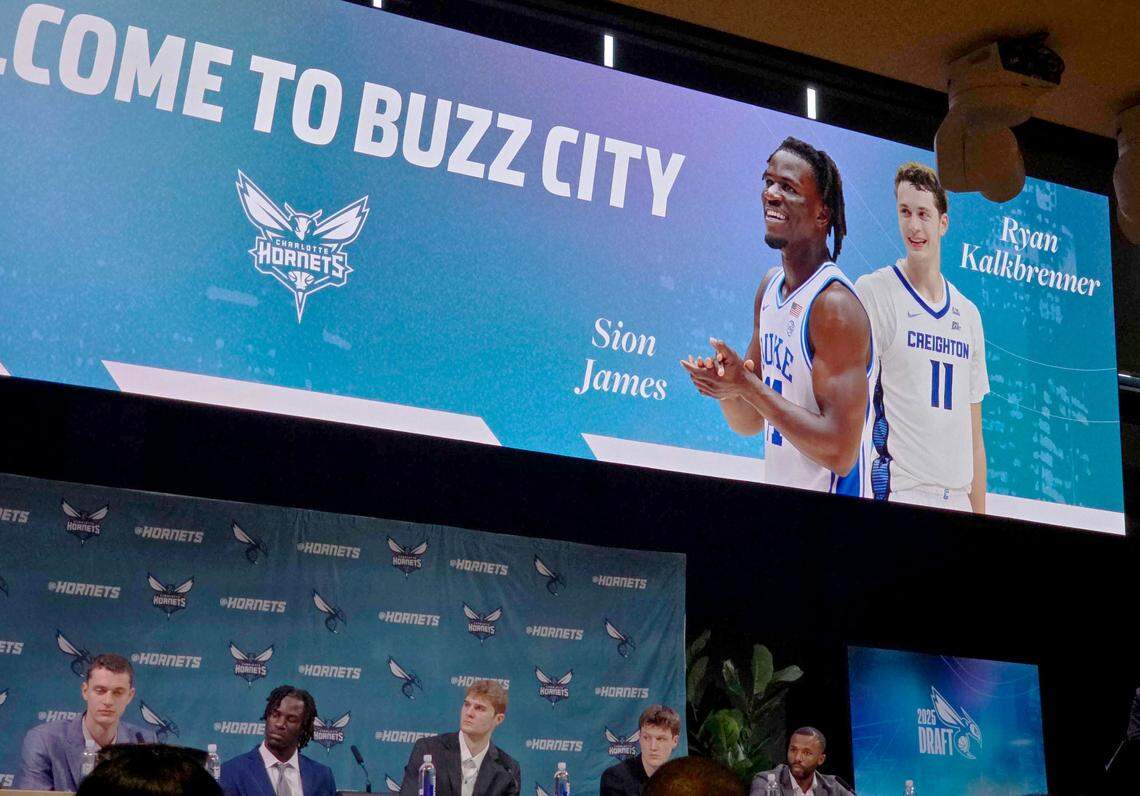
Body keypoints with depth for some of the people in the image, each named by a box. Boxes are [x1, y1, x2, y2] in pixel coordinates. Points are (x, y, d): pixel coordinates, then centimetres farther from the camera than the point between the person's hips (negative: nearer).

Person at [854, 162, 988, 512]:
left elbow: (974, 434, 17)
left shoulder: (969, 313, 15)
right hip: (896, 493, -5)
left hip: (958, 498, 5)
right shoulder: (871, 292, -3)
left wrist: (980, 513, 12)